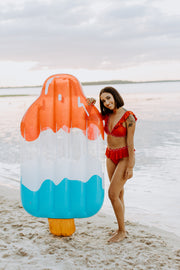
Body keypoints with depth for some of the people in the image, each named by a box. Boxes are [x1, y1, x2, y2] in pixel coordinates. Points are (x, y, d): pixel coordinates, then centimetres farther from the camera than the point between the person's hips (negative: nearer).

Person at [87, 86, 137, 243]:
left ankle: (122, 232, 2)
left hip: (124, 157, -7)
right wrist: (90, 104, -9)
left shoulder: (128, 117, -17)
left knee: (112, 193, -12)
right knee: (118, 194, 12)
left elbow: (130, 142, -17)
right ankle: (122, 228, 23)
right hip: (111, 156, 7)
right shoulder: (107, 115, 2)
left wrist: (130, 167, -17)